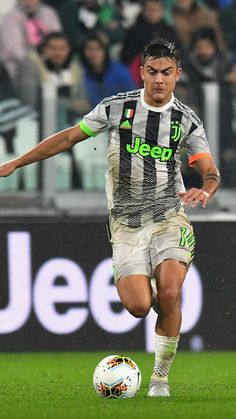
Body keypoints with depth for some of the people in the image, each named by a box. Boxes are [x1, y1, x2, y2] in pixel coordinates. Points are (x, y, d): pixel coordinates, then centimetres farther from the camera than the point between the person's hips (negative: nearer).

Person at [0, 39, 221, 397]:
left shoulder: (186, 120, 0)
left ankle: (160, 378, -4)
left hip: (169, 217, 0)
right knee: (138, 306, -16)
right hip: (126, 221, 0)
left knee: (169, 294, -22)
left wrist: (205, 191, -26)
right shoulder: (116, 107, -1)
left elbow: (210, 172, -1)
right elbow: (68, 138, 7)